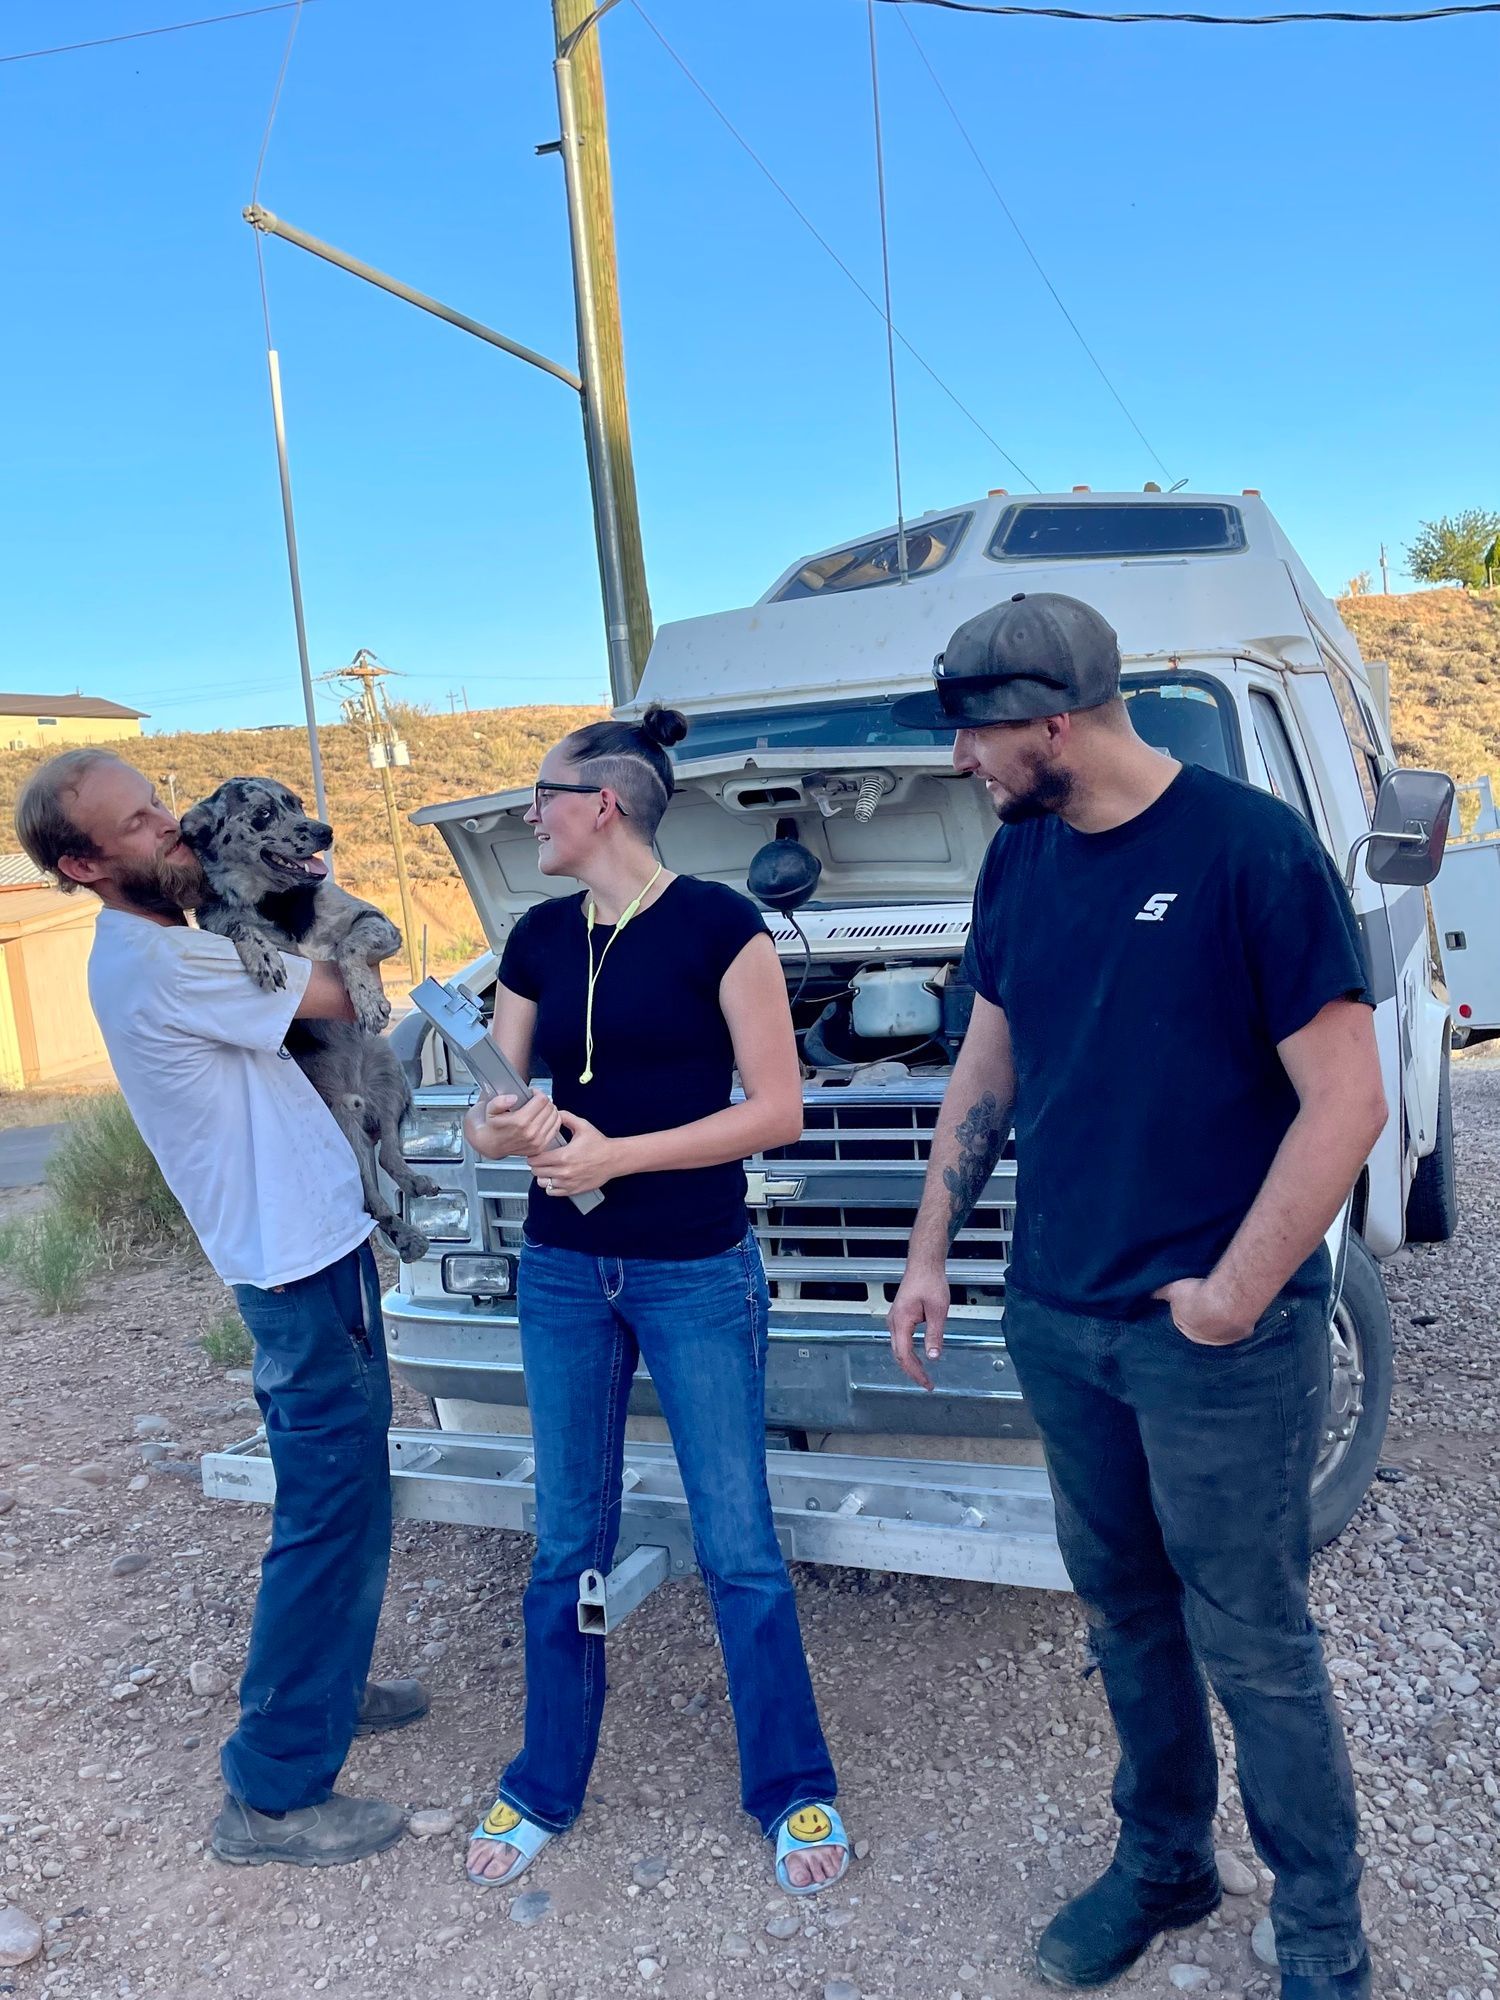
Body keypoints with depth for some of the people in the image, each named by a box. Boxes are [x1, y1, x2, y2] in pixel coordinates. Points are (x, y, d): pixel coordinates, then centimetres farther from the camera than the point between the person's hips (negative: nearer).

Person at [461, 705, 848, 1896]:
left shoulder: (717, 924, -11)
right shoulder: (539, 938, 5)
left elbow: (778, 1109, -13)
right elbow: (487, 1116, 7)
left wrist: (617, 1151, -20)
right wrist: (512, 1128, -17)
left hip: (697, 1273, -4)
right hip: (563, 1272, 5)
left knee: (739, 1547, 6)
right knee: (568, 1541, 15)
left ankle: (794, 1790, 27)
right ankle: (548, 1786, 34)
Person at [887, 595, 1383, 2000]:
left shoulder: (1252, 850, -16)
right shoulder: (1020, 859, 4)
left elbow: (1347, 1102, -16)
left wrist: (1235, 1295, -16)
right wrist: (930, 1253, 10)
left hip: (1217, 1337, -5)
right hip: (1058, 1319, 6)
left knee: (1252, 1646, 9)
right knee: (1125, 1614, 20)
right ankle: (1161, 1862, 42)